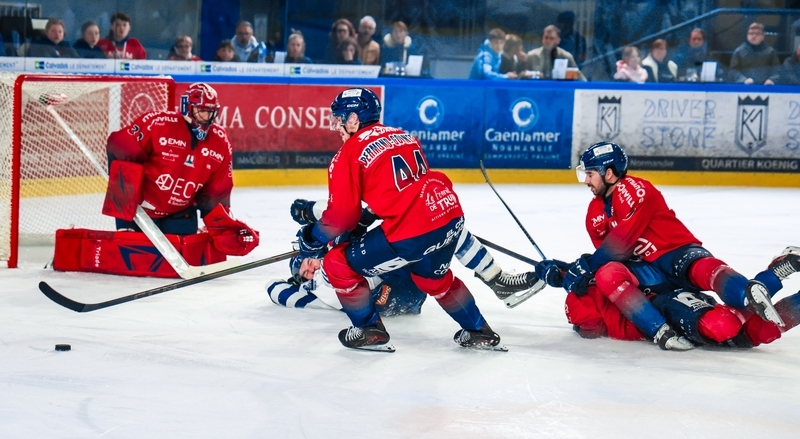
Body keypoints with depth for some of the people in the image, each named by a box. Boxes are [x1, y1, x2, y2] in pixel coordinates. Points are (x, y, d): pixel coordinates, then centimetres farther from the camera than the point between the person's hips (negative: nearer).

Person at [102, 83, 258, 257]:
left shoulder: (220, 142, -2)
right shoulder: (158, 123, -18)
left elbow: (216, 194, 2)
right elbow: (118, 147, -12)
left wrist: (224, 228, -7)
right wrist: (125, 187, -16)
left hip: (181, 213, 4)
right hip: (140, 206, -4)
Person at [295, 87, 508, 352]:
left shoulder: (350, 153, 0)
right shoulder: (403, 136, 20)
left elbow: (342, 214, 0)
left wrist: (313, 239, 17)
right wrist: (373, 216, 40)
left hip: (410, 232, -8)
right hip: (450, 213, 8)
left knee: (339, 265, 8)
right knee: (433, 278, 36)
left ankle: (370, 332, 17)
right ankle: (479, 332, 41)